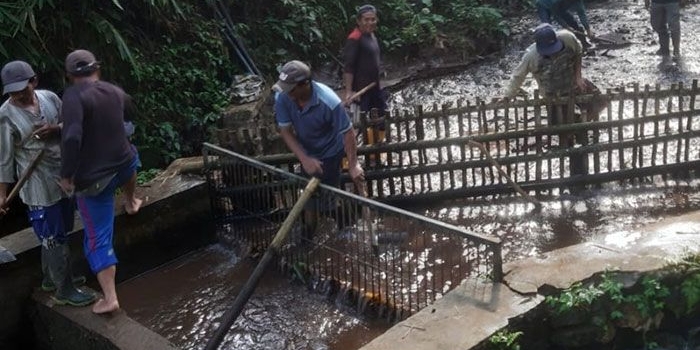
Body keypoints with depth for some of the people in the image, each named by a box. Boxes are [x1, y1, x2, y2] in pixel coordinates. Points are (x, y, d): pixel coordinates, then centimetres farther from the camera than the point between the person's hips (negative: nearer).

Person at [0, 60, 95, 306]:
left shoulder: (49, 98, -2)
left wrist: (56, 129, -14)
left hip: (65, 178, 6)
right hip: (39, 187, -6)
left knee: (56, 234, 20)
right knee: (54, 238, 2)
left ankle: (51, 278, 39)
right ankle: (64, 290, 15)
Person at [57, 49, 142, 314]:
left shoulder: (74, 95, -18)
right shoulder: (116, 92, 2)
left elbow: (72, 138, -30)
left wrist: (66, 175, -19)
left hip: (92, 179, -5)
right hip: (122, 167, 5)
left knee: (98, 239, 5)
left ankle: (109, 298, 5)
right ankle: (131, 203, 63)